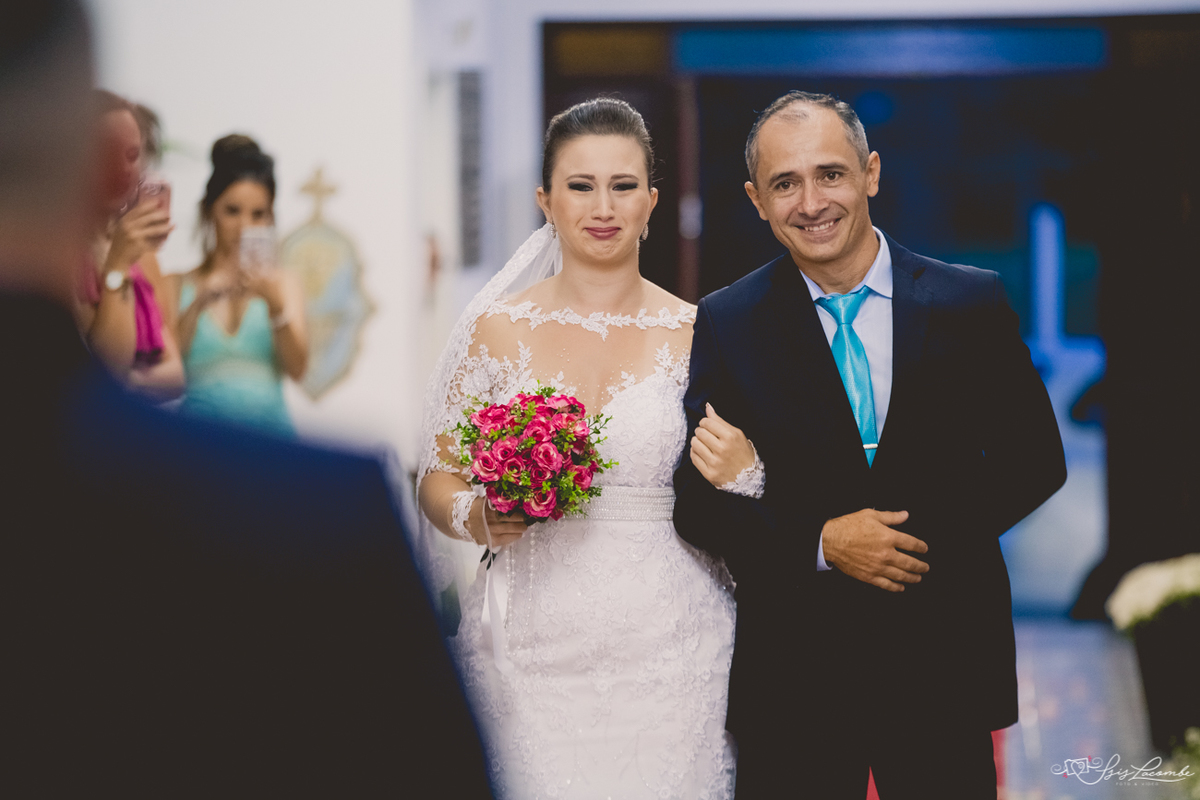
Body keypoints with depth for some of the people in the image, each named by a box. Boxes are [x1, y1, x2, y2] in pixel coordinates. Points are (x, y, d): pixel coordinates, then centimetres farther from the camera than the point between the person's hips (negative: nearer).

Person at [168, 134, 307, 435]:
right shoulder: (177, 286, 13)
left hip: (268, 424, 1)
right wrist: (198, 304, -8)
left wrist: (275, 304, -10)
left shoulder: (283, 283, 14)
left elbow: (297, 369, 3)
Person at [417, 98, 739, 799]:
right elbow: (438, 479, 8)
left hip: (668, 654, 0)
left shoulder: (695, 335, 4)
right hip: (532, 654, 0)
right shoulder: (498, 331, 5)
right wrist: (476, 516, -11)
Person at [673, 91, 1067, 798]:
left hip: (945, 658, 1)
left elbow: (1035, 460, 1)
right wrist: (821, 541, -17)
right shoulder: (727, 325, 0)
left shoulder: (972, 304, 1)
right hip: (792, 667, 0)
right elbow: (696, 501, -2)